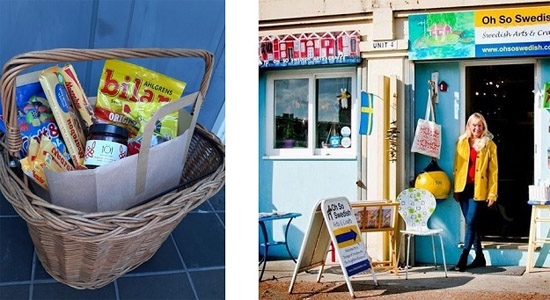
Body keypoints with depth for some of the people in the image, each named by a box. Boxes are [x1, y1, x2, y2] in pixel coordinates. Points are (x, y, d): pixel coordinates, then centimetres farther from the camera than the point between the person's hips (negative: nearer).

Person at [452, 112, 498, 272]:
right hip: (464, 187, 4)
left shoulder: (489, 145, 2)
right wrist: (456, 189, 6)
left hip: (479, 189, -4)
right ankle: (479, 257, 19)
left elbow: (493, 170, 0)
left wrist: (492, 193, -4)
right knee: (472, 223, 9)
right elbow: (456, 167, 11)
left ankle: (463, 257, -10)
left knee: (471, 222, -11)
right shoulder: (461, 143, 10)